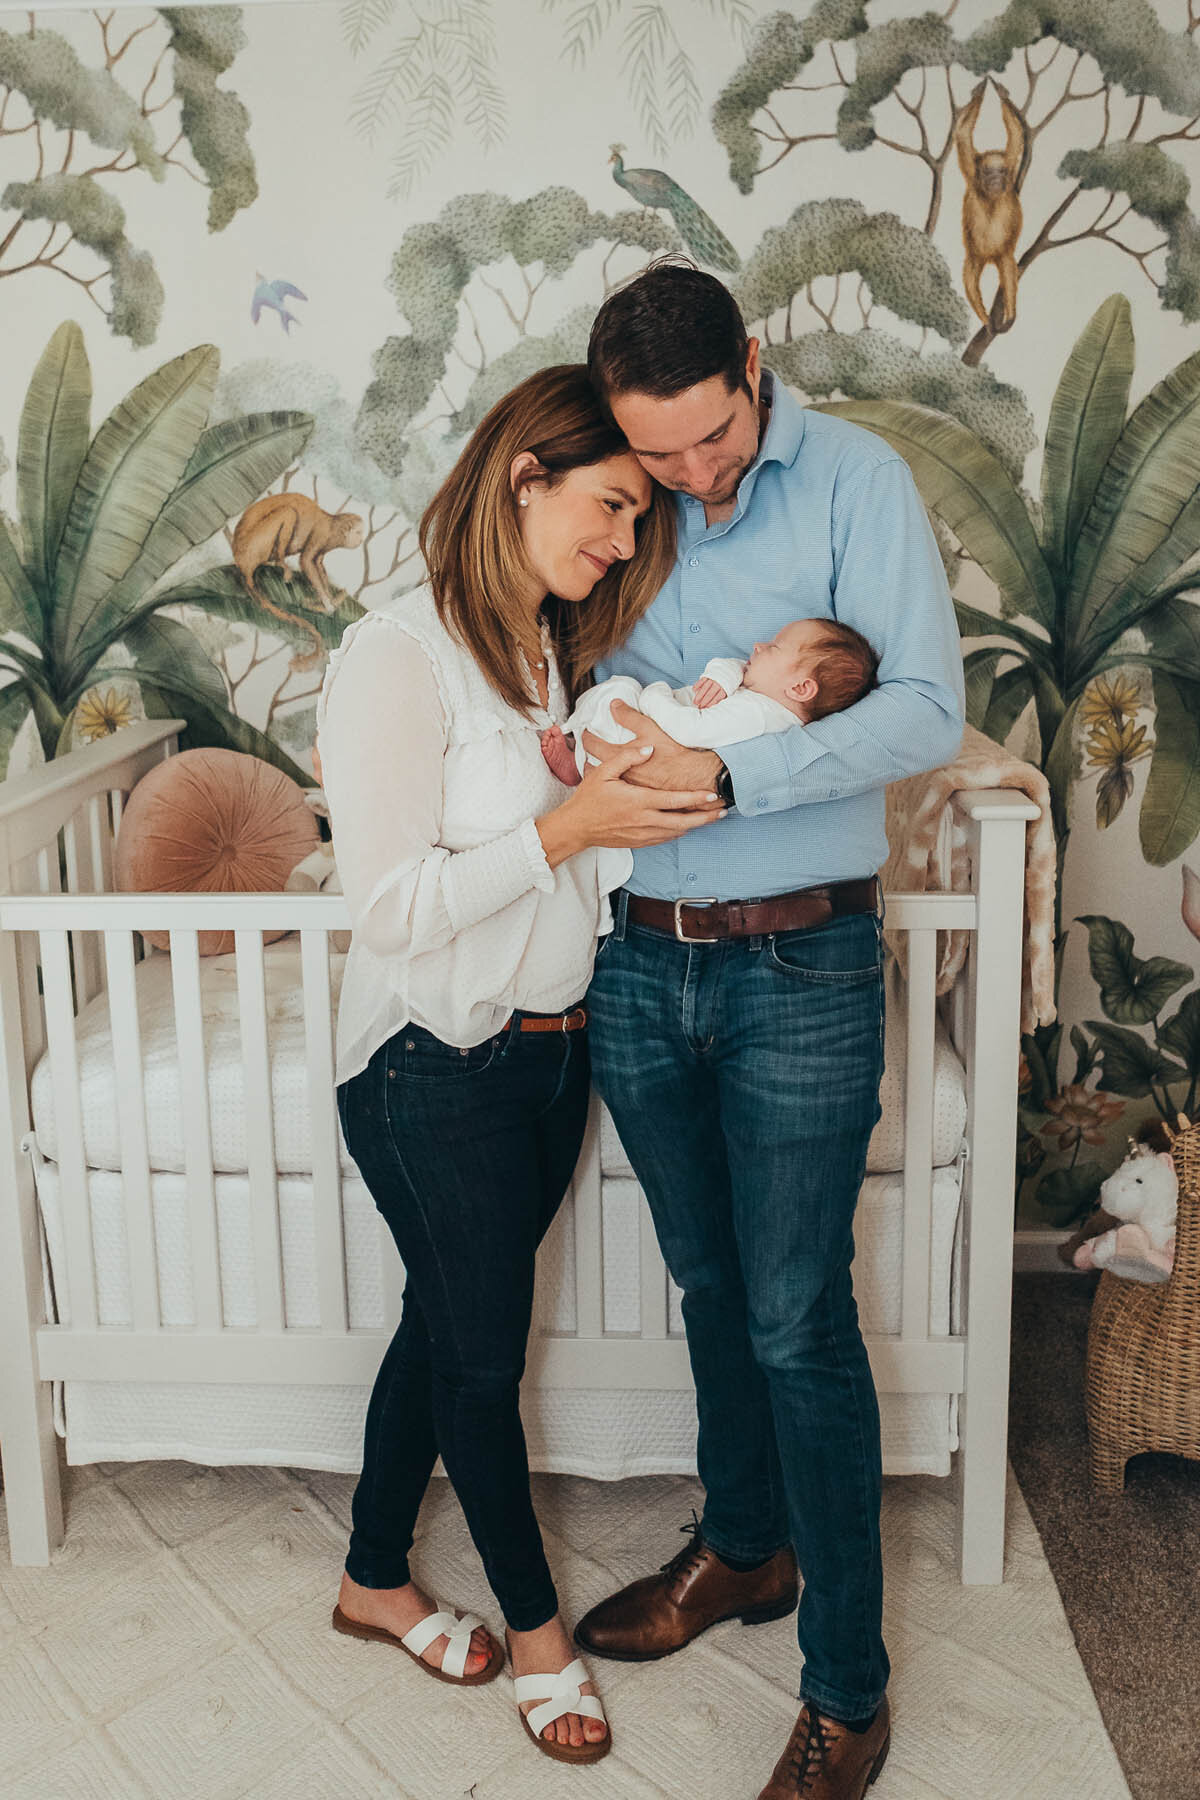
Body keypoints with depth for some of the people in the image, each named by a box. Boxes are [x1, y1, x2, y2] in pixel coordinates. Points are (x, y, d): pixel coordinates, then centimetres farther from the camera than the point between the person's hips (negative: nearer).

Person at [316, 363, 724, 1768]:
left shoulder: (554, 651, 7)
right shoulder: (396, 657, -19)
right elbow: (390, 906, -22)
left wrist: (633, 775, -4)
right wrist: (572, 825, -25)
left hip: (551, 1046, 8)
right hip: (435, 1070, -8)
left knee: (448, 1327, 20)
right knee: (481, 1352, 10)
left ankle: (376, 1579, 41)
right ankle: (534, 1621, 32)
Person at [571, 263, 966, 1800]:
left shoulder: (855, 478, -7)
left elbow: (926, 708, -14)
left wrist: (727, 771, -24)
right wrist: (593, 715, -10)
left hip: (799, 967, -4)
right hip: (640, 962, 5)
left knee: (798, 1323, 1)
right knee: (711, 1286, 19)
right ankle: (744, 1547, 42)